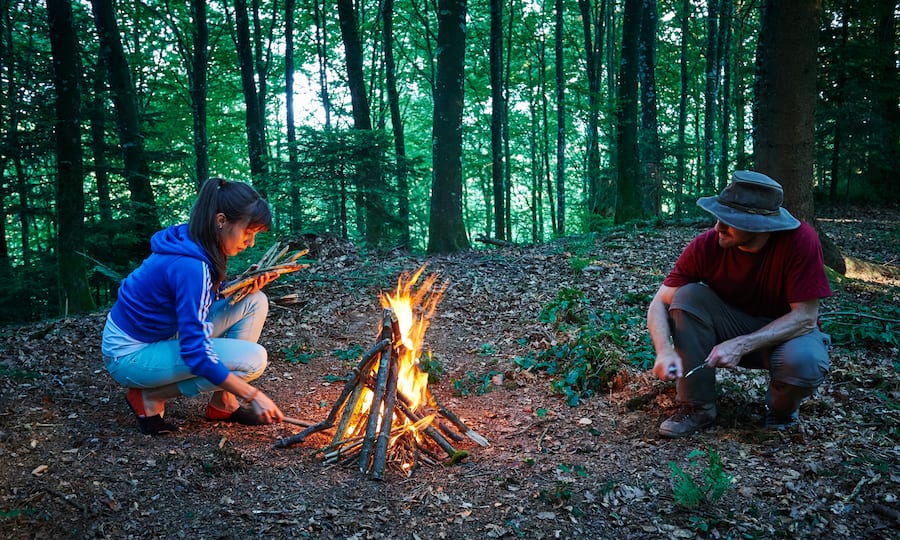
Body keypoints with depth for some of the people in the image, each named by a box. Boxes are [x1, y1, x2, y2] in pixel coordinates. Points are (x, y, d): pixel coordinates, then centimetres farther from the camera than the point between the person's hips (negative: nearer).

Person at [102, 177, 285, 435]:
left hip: (161, 336, 9)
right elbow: (195, 353, -30)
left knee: (255, 302, -1)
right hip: (130, 355, -9)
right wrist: (252, 395, -26)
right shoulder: (189, 265, -30)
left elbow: (202, 299, 11)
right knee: (253, 358, -22)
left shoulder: (192, 243, -3)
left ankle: (223, 402, 3)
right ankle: (150, 397, -5)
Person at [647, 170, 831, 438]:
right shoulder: (706, 245, -20)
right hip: (735, 324, 2)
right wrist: (665, 351, -36)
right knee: (687, 296, -25)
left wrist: (741, 345, -34)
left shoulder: (800, 240, -26)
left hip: (788, 332, -2)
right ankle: (697, 406, -14)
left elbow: (805, 317, -24)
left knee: (804, 362, -37)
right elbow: (659, 304, -17)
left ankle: (781, 408, 2)